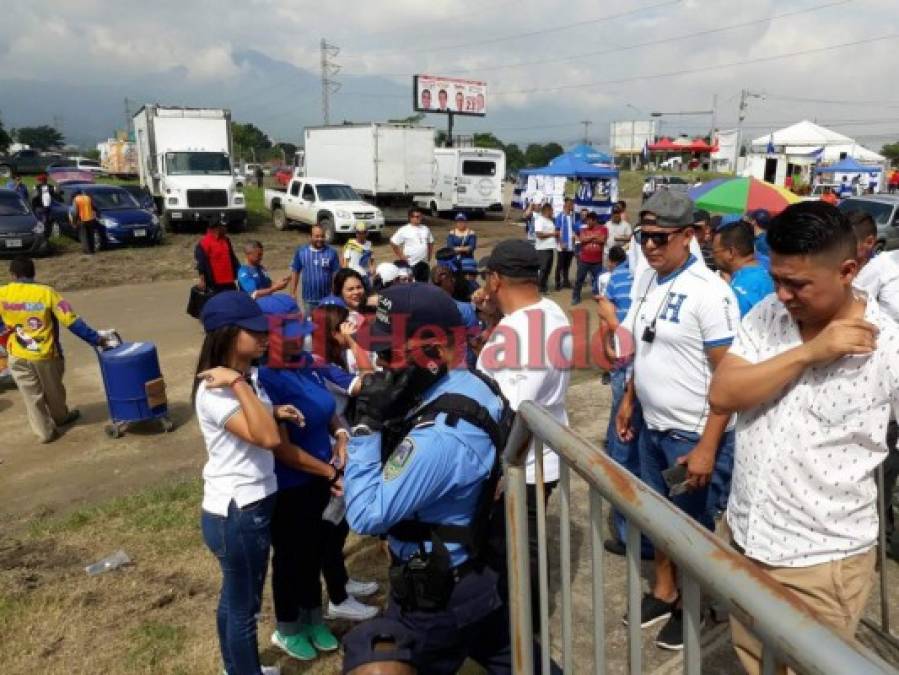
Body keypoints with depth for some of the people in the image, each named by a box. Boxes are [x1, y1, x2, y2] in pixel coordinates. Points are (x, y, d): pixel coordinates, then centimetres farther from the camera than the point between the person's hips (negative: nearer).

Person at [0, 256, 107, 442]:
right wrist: (95, 339, -11)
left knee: (31, 396, 14)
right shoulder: (46, 293, -13)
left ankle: (45, 432, 20)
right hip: (46, 354, 0)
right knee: (53, 390, 23)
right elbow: (71, 321, -15)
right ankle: (61, 417, 45)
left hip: (18, 356, 1)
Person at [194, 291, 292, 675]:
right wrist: (238, 384, -35)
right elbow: (268, 438, -36)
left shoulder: (247, 375, 4)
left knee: (234, 599, 26)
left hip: (249, 506, 9)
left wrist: (276, 413, 2)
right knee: (244, 605, 10)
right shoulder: (215, 390, -24)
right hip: (237, 514, -9)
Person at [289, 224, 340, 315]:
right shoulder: (301, 251, -2)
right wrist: (293, 293, 2)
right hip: (309, 299, 1)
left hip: (327, 298, -1)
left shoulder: (331, 252, -6)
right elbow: (295, 272, 4)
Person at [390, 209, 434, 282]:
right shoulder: (404, 230, -8)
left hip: (425, 263, 5)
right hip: (411, 264, -5)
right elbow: (393, 243, -5)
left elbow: (430, 243, 19)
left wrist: (429, 257, 11)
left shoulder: (426, 229, 9)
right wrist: (400, 256, -6)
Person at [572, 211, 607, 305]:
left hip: (597, 260, -1)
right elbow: (581, 239, -10)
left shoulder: (603, 229, 0)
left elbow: (602, 240, -14)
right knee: (579, 279, 4)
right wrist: (594, 236, -10)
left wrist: (588, 239, -7)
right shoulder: (584, 229, 5)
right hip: (584, 260, 1)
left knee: (598, 279, 7)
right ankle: (576, 297, 12)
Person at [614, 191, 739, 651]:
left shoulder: (708, 293, -20)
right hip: (653, 426, 7)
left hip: (694, 435, -7)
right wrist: (628, 400, 15)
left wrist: (707, 447, -22)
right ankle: (663, 592, 42)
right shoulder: (645, 280, 3)